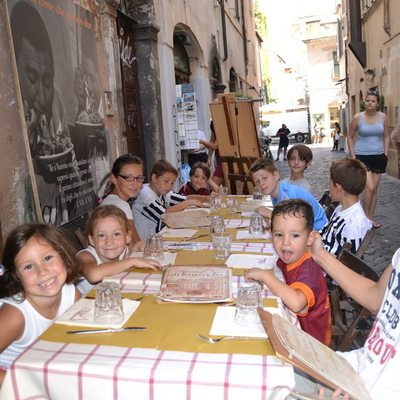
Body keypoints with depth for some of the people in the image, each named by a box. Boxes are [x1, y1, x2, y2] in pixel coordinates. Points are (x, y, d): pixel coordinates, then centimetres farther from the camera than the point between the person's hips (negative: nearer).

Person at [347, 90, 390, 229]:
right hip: (362, 156, -4)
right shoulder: (357, 117, -6)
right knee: (370, 188, -14)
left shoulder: (383, 117, 2)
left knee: (374, 189, 7)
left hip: (378, 157, 4)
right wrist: (353, 157, -5)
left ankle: (371, 219, 18)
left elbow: (386, 137, 11)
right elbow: (350, 137, 1)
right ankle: (365, 218, 3)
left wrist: (385, 155, 4)